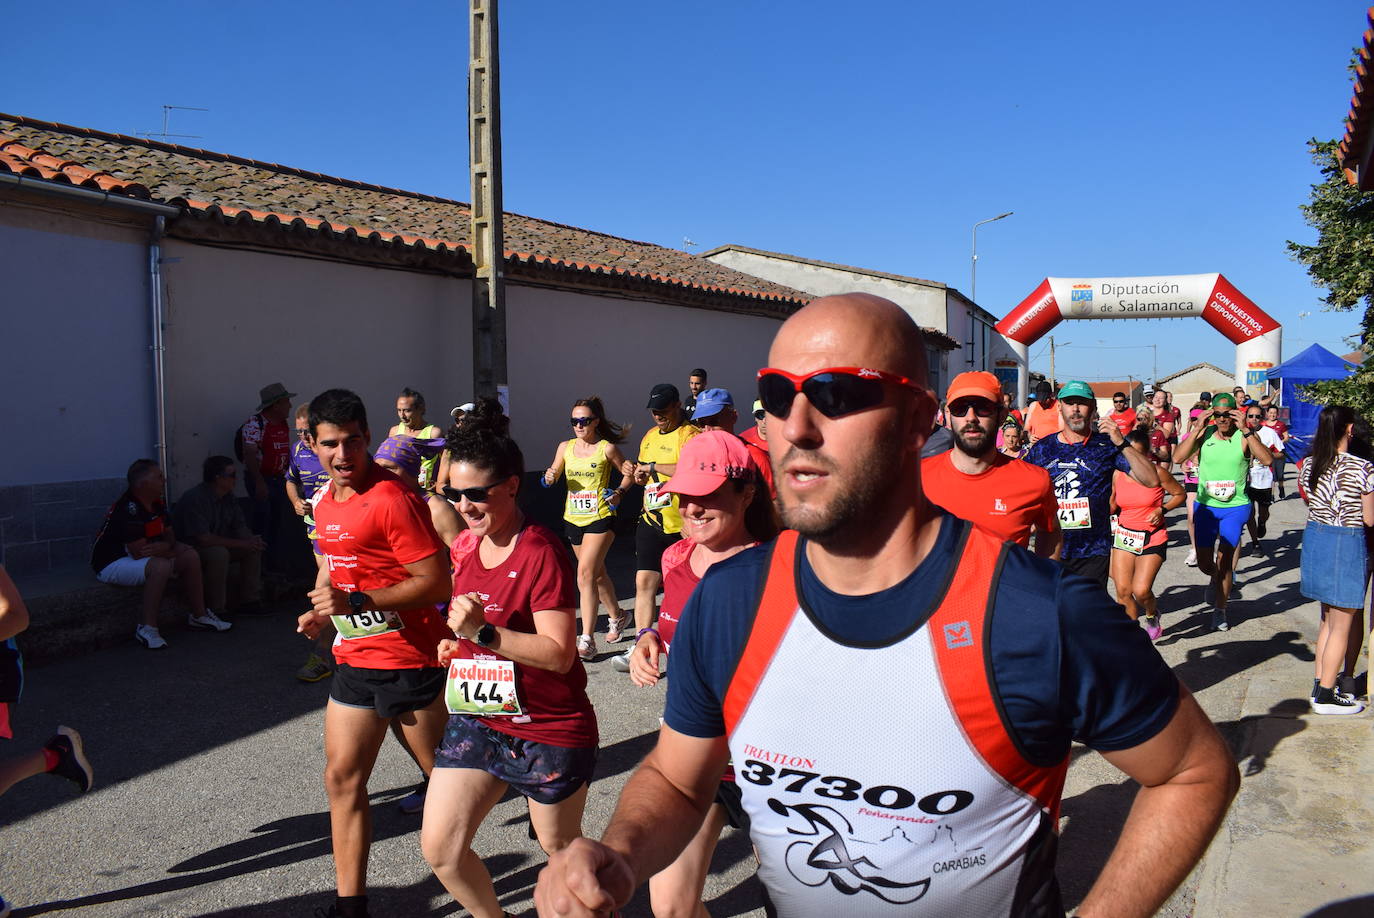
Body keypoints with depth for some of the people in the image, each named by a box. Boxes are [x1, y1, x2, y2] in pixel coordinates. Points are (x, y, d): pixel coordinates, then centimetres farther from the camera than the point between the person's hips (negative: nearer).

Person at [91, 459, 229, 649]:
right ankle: (147, 629, -24)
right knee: (161, 566, -34)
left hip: (136, 556, 10)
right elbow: (139, 552, -28)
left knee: (190, 556, -1)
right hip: (111, 563, -9)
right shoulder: (128, 509, -27)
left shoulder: (156, 503, 2)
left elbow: (169, 534, 10)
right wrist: (171, 551, -11)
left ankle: (198, 615, 11)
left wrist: (166, 545, -16)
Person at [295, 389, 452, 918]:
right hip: (355, 660, 8)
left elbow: (436, 582, -21)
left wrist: (356, 602, -25)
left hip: (411, 662, -8)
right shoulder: (324, 501, 10)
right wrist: (325, 610, 9)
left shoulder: (392, 498, -18)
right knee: (342, 776, 9)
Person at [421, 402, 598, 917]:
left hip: (548, 731, -7)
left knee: (560, 846, 14)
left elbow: (559, 653, -24)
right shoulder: (464, 546, 4)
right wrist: (456, 640, 3)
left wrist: (483, 632, -32)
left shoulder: (541, 552, -21)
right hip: (477, 719, 7)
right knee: (439, 848, 6)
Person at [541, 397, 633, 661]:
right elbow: (554, 474, 10)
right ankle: (616, 617, 41)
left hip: (600, 518, -5)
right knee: (597, 572, 19)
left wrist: (619, 493, -13)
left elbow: (628, 473, 4)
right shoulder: (565, 447, 6)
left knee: (585, 574, -16)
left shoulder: (607, 448, -5)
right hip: (573, 518, 6)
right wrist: (549, 477, -13)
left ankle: (587, 640, -15)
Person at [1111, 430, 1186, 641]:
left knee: (1141, 591, -11)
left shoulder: (1157, 473, -10)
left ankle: (1153, 615, 24)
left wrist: (1162, 509, -12)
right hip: (1123, 535, 4)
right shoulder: (1117, 475, 1)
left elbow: (1180, 495, 3)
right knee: (1122, 591, -1)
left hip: (1152, 538, -3)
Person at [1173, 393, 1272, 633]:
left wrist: (1246, 430, -27)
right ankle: (1216, 580, 45)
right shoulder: (1204, 434, -4)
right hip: (1205, 506, 2)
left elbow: (1267, 459, -24)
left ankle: (1219, 611, 15)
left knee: (1224, 561, -2)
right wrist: (1197, 429, -19)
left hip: (1235, 507, -2)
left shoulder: (1244, 436, -8)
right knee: (1204, 563, 9)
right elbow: (1178, 457, -15)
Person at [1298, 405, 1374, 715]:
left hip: (1315, 538, 6)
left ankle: (1320, 685, 28)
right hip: (1348, 544, -6)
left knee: (1328, 619, 21)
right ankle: (1325, 696, 12)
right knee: (1341, 627, 6)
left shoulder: (1309, 465, 0)